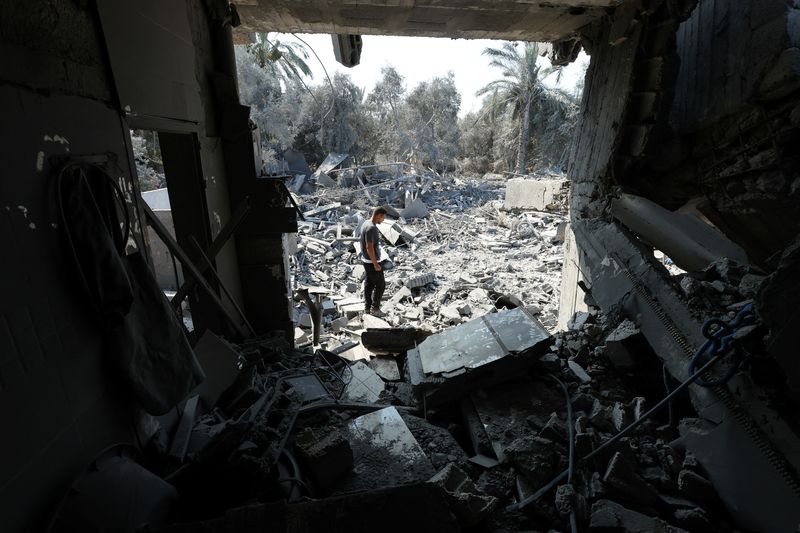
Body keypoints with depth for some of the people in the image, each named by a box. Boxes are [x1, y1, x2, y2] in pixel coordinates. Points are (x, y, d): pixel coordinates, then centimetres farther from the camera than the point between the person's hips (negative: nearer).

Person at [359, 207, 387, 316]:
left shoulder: (366, 223, 6)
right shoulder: (371, 228, -25)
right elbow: (369, 248, -26)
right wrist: (375, 264, -20)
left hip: (366, 260, 10)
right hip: (372, 262, -10)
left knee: (369, 283, 16)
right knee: (380, 284, 3)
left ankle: (367, 307, 25)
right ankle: (375, 308, 13)